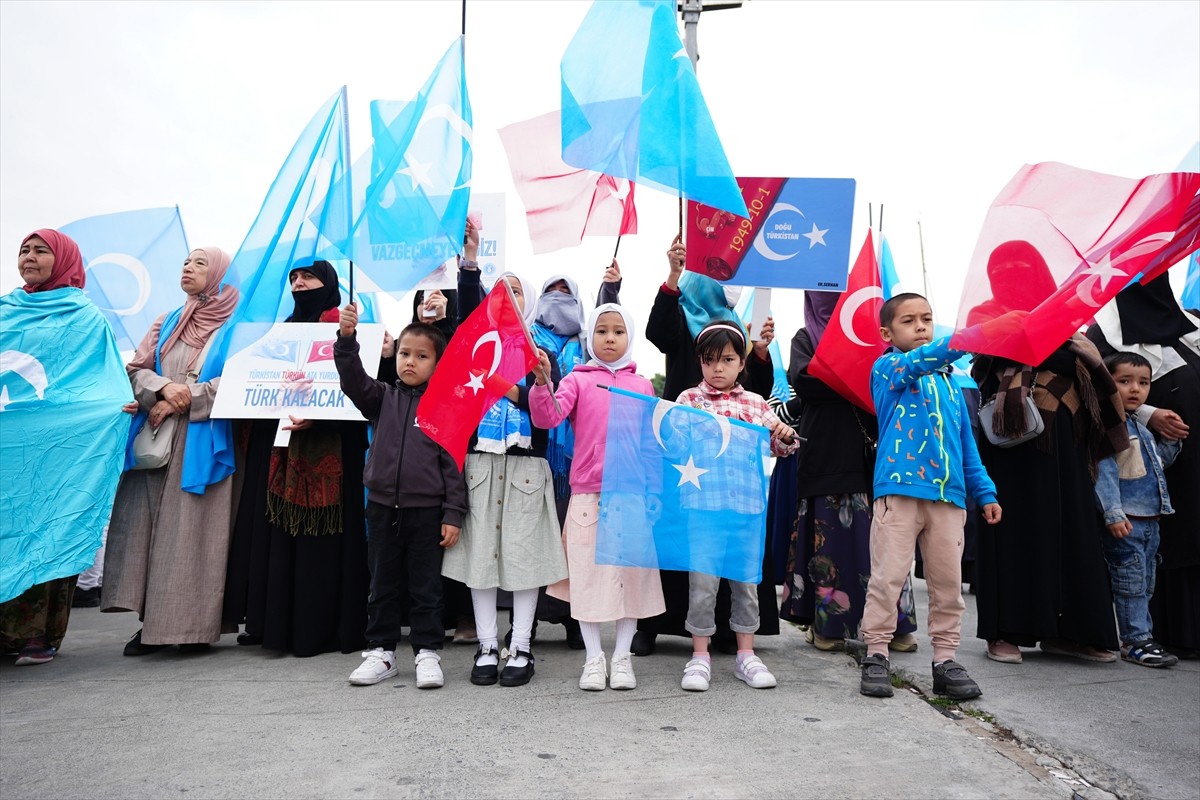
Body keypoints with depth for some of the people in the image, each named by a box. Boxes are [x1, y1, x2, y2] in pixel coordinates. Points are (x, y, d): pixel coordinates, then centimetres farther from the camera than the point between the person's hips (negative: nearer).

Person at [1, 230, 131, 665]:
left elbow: (105, 386, -3)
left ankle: (39, 634, 4)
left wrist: (125, 403, -22)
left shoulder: (85, 318, 4)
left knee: (44, 530, -3)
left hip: (53, 444, -4)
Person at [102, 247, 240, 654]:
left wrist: (184, 400, -13)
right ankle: (153, 621, 5)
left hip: (204, 440, -5)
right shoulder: (166, 324, 19)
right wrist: (164, 388, -11)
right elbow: (136, 370, 10)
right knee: (151, 525, -1)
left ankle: (194, 624, 0)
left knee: (195, 528, -6)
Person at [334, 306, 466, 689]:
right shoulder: (383, 398, 7)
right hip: (383, 507, 3)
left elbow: (453, 461, -5)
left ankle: (427, 653, 19)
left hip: (427, 510, -3)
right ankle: (381, 651, 26)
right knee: (383, 585, 14)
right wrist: (346, 338, -25)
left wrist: (453, 514, -9)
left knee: (426, 587, 7)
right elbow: (354, 380, -10)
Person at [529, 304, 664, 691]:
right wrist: (542, 381, -26)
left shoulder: (642, 385, 12)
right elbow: (547, 417, -10)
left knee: (631, 572, 6)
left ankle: (622, 656, 20)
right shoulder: (578, 380, 4)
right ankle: (593, 657, 17)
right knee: (587, 572, 2)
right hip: (588, 493, -2)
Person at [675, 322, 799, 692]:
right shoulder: (688, 399, 3)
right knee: (702, 580, 0)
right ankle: (700, 655, 14)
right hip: (702, 501, -2)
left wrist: (785, 436, -8)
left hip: (746, 503, 3)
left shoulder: (756, 404, 9)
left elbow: (779, 446, 13)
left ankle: (746, 654, 22)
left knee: (746, 577, 10)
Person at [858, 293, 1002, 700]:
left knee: (948, 581, 8)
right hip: (899, 488, -5)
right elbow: (920, 360, -21)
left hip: (949, 494, 6)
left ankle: (945, 659, 19)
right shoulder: (887, 368, 2)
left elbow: (966, 441, 22)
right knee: (888, 576, -3)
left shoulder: (948, 381, 19)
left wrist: (984, 492, 16)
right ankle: (876, 655, 8)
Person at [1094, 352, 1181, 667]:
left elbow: (1157, 463, 29)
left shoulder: (1142, 427, 17)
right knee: (1131, 580, -4)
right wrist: (1113, 514, -23)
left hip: (1150, 518, 9)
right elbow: (1105, 470, -18)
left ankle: (1141, 635, 23)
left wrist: (1171, 440, 12)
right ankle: (1136, 641, 2)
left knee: (1146, 582, 14)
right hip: (1125, 520, -9)